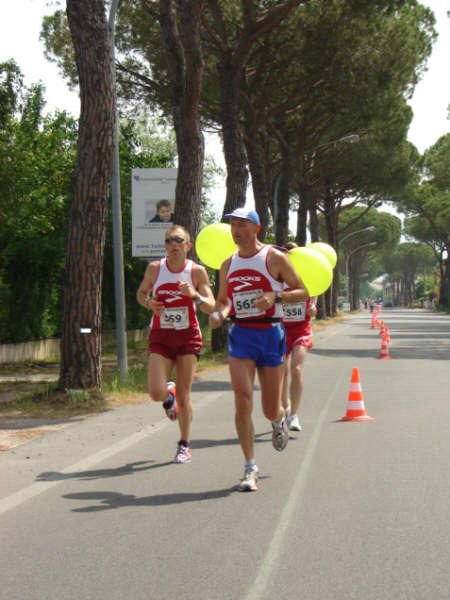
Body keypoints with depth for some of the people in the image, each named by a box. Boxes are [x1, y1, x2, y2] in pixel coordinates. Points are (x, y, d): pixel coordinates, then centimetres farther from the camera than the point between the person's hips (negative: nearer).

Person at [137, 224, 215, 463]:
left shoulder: (197, 271, -5)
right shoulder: (154, 268, -2)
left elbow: (211, 307, -6)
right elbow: (141, 292, 14)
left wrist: (195, 295, -26)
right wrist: (148, 303, -8)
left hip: (188, 336, -1)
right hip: (160, 337, 1)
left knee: (184, 395, 2)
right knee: (156, 393, -13)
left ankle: (184, 445, 19)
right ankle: (168, 396, 26)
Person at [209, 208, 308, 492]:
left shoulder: (274, 258, -3)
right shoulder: (228, 265, 10)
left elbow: (302, 291, -1)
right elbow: (222, 300, 20)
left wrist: (275, 297, -19)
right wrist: (218, 314, -3)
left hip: (270, 333, -2)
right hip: (240, 335, 2)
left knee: (270, 410, 6)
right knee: (243, 401, -13)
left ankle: (280, 421, 46)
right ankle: (251, 469, -6)